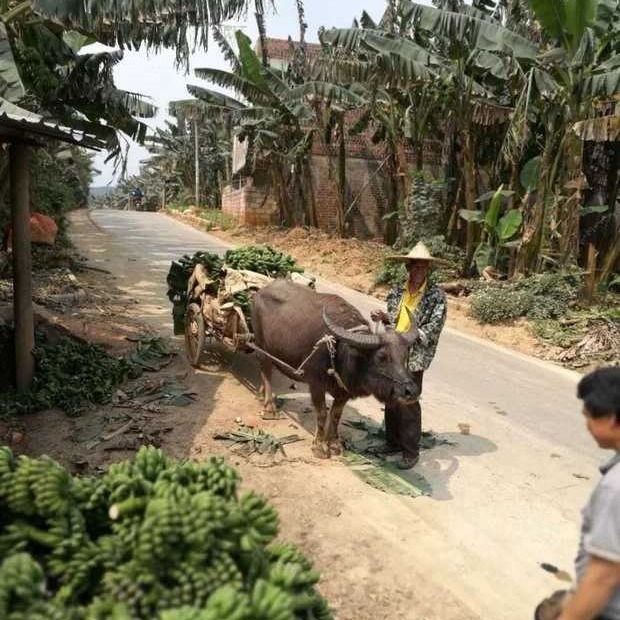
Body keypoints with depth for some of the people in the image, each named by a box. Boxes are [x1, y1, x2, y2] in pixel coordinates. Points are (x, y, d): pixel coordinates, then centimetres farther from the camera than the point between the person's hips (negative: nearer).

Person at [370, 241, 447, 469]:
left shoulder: (436, 295, -8)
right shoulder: (398, 290, 6)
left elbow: (434, 327, -14)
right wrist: (383, 316, -4)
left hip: (414, 358, -5)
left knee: (408, 403, -1)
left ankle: (411, 451, 14)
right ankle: (392, 439, 35)